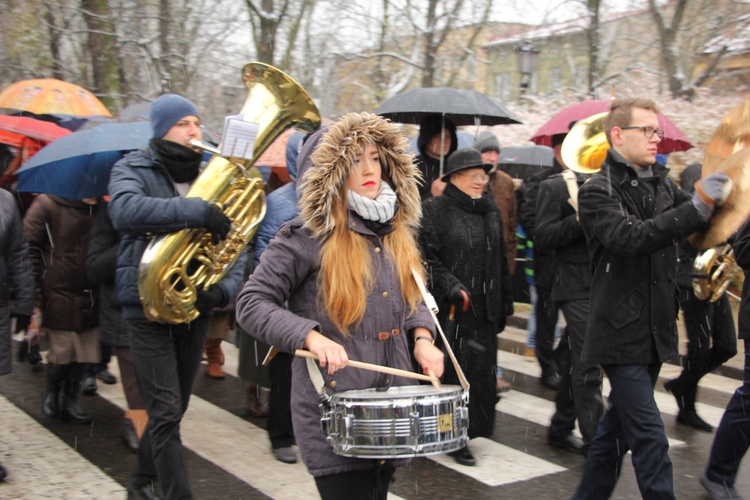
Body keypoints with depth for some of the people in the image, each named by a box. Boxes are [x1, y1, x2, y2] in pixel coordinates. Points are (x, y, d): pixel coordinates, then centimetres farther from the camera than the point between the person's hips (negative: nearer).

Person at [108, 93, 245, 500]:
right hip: (149, 307, -5)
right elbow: (125, 211, -28)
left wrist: (225, 287, -14)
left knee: (173, 410, 17)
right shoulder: (133, 169, -4)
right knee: (166, 413, -9)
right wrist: (198, 211, -36)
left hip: (195, 309, 5)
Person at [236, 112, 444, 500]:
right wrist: (312, 337, -26)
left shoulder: (396, 232, 9)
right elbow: (251, 304, -12)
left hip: (392, 408, 7)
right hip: (334, 412, -6)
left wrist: (422, 337, -1)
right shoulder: (306, 236, -11)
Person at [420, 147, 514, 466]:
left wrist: (504, 303, 19)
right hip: (449, 310, -6)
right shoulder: (434, 211, -4)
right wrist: (453, 288, -22)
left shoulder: (490, 212, 15)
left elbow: (501, 261, 20)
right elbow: (428, 258, -11)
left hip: (484, 311, 6)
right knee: (452, 372, -3)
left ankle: (460, 437, 19)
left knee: (480, 373, 6)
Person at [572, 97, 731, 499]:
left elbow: (702, 224, 5)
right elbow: (631, 238, -25)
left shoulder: (662, 185, 11)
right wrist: (698, 207, -31)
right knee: (649, 437, -7)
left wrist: (719, 199, -14)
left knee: (620, 422, 17)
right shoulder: (597, 192, -9)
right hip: (621, 331, -7)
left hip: (655, 329, 7)